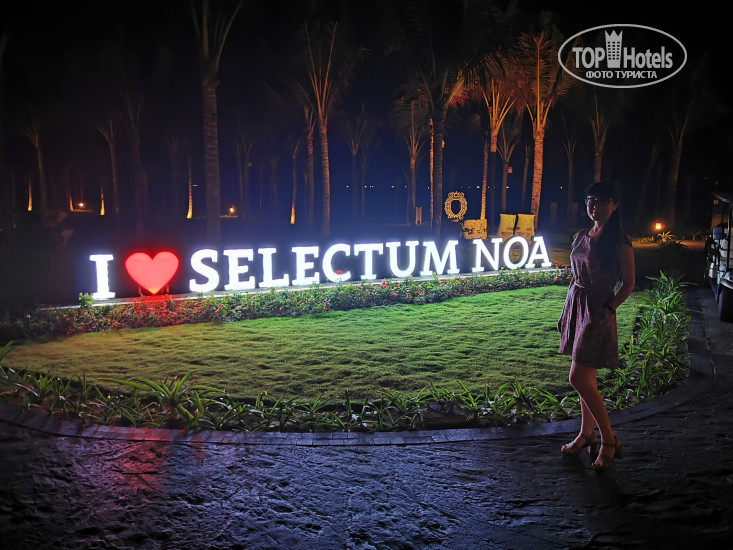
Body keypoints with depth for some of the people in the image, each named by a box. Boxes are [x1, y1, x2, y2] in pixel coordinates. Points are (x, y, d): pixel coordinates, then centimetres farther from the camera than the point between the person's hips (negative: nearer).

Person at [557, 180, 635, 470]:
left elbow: (629, 282, -6)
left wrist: (609, 308, -15)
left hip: (598, 312, -7)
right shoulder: (581, 236, 10)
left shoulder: (619, 241, -11)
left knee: (579, 378, -9)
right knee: (587, 378, 14)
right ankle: (587, 433, 27)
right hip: (576, 307, 7)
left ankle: (609, 440, 6)